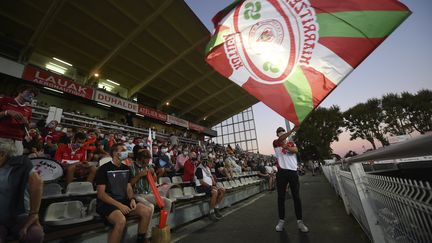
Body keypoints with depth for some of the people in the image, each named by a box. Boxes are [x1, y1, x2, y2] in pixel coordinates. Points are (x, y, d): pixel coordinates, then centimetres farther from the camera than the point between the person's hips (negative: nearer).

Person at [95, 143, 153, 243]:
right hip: (107, 204, -6)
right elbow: (101, 194, -13)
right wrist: (119, 205, -20)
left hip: (124, 201, 6)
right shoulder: (104, 169, -10)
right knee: (121, 221, -36)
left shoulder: (126, 168, 9)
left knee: (147, 211, -12)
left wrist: (132, 199, -8)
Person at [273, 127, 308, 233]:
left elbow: (295, 150, -7)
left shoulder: (291, 143, 15)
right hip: (282, 172, -2)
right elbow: (281, 139, -17)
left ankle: (300, 221, 16)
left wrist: (286, 147, -28)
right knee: (281, 197, 4)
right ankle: (281, 220, 16)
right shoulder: (276, 143, 6)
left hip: (293, 171, 2)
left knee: (296, 197, 6)